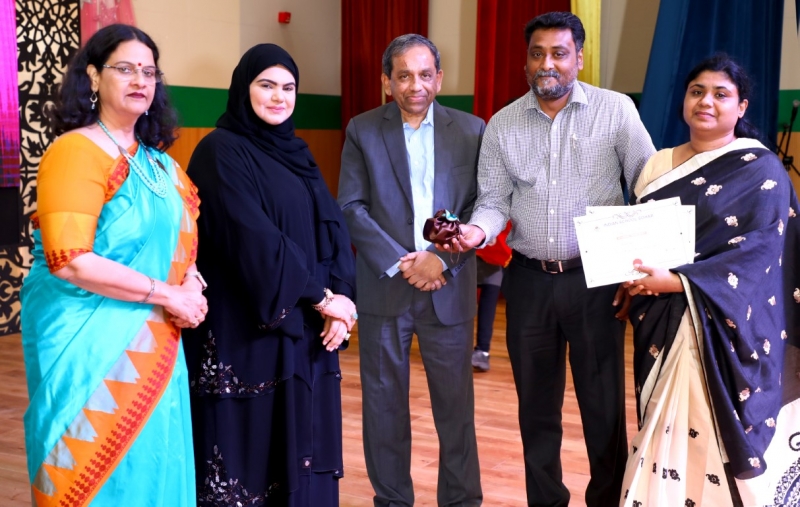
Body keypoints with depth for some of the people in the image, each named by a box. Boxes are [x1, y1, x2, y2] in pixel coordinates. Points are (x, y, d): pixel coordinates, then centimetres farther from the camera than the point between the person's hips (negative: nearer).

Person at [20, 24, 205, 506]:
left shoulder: (157, 161, 12)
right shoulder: (75, 151, -13)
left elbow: (178, 235, 22)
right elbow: (69, 261, -22)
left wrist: (191, 281, -1)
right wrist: (165, 294, -17)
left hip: (152, 342, 7)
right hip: (91, 341, -7)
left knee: (151, 465, 14)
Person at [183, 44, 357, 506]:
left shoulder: (296, 152, 14)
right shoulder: (222, 151, -8)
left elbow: (333, 226, 7)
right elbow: (253, 237, -17)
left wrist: (341, 296, -9)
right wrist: (321, 296, -14)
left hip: (307, 324, 7)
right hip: (250, 324, -7)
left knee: (301, 437, 10)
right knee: (251, 437, 0)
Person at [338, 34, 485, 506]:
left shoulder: (471, 130, 5)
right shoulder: (363, 130, 4)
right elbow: (351, 207, -3)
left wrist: (441, 257, -12)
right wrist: (398, 263, -12)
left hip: (449, 287, 0)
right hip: (384, 287, 0)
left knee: (456, 402, 6)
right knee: (384, 402, 7)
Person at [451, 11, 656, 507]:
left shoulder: (616, 110, -4)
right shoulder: (502, 124, 3)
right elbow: (494, 201, 3)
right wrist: (478, 230, -19)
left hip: (596, 278, -2)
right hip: (529, 281, 3)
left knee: (604, 404, 6)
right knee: (536, 404, 13)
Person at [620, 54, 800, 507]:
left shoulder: (762, 171, -4)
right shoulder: (659, 165, 12)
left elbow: (759, 251, -13)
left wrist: (679, 281, -22)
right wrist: (634, 276, -8)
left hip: (728, 330, -5)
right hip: (664, 324, 5)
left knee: (717, 440, -4)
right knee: (667, 434, 7)